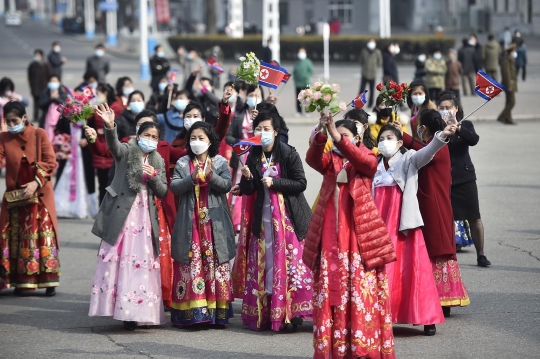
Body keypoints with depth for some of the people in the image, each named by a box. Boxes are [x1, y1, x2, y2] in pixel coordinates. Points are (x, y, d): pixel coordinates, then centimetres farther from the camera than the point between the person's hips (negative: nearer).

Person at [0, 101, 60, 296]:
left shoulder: (39, 134, -4)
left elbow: (50, 162, -7)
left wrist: (36, 182, -18)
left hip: (39, 194, -2)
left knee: (43, 236, -2)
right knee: (16, 238, 1)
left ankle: (48, 282, 1)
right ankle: (21, 282, 6)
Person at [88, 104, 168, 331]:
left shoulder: (158, 162, 15)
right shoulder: (126, 152, 2)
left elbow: (163, 192, 12)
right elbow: (113, 145, -21)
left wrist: (153, 177, -8)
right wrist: (110, 126, -41)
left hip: (144, 217, 4)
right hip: (121, 214, -4)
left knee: (142, 263, 1)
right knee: (117, 259, -8)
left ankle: (135, 312, 4)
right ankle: (119, 307, -6)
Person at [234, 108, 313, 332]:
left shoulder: (288, 154, -6)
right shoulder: (253, 156, 6)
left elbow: (301, 183, -9)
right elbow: (247, 191, 5)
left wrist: (274, 183, -16)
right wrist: (247, 178, -16)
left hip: (288, 216, -4)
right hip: (263, 216, 4)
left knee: (290, 261, -7)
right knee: (264, 262, 3)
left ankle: (293, 312, -5)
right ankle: (263, 313, 7)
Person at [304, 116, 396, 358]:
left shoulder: (368, 159, 6)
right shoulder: (330, 160, 13)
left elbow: (363, 160, -18)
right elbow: (312, 159, -7)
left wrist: (338, 137, -28)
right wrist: (320, 136, -26)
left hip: (359, 234, -3)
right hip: (330, 235, 3)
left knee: (362, 290, -7)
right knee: (331, 290, 2)